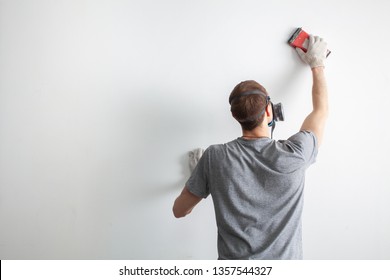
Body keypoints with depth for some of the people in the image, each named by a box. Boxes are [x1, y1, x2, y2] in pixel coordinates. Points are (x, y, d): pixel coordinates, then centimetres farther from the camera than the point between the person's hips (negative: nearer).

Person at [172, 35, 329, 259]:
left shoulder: (215, 158, -15)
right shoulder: (293, 155, -16)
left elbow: (179, 210, -1)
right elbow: (321, 112, 4)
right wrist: (318, 65, 17)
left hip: (234, 261, 1)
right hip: (285, 263, 0)